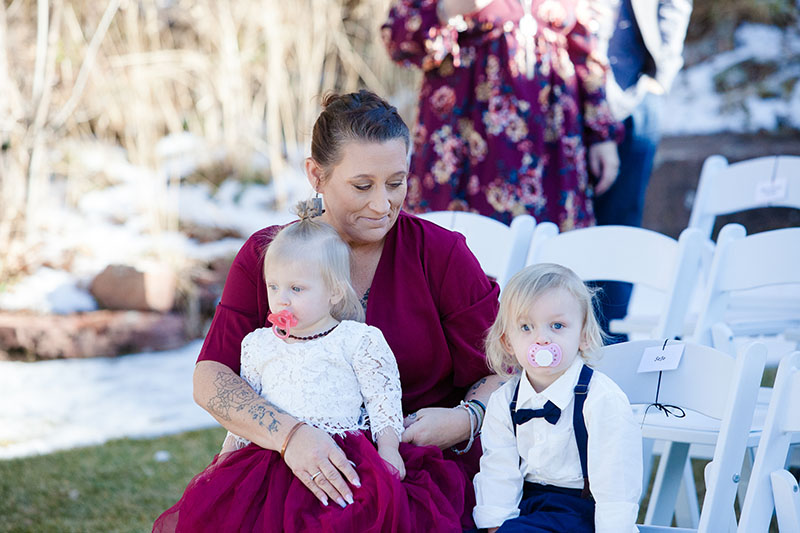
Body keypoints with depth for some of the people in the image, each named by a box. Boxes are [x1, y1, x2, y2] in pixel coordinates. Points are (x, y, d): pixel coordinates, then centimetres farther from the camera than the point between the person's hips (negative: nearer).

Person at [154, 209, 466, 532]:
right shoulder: (258, 344, 18)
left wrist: (388, 449, -7)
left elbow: (383, 402, 5)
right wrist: (227, 453, 14)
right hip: (273, 454, 3)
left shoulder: (359, 340, 5)